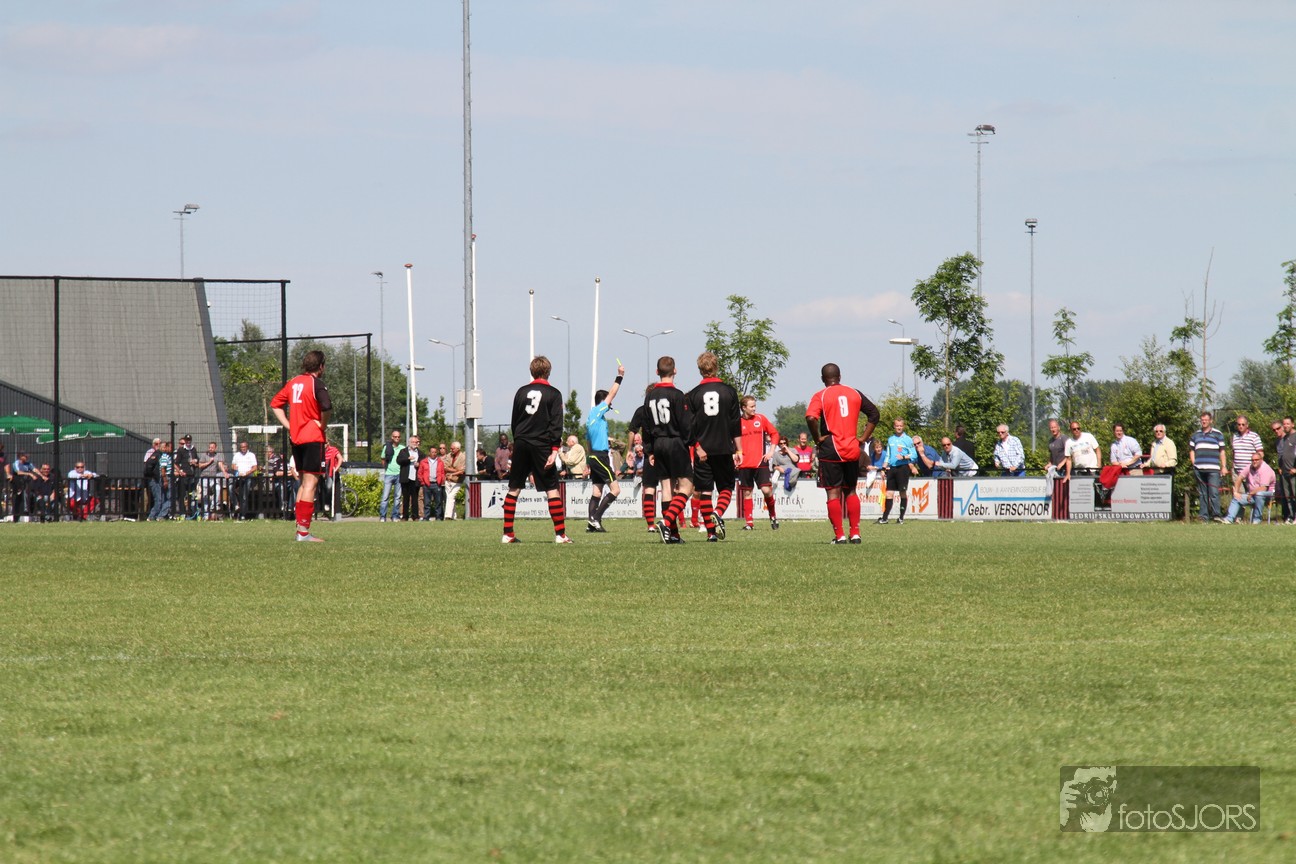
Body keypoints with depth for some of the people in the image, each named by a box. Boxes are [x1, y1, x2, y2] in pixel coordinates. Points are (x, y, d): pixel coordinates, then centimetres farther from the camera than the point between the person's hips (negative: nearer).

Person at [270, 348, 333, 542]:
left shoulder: (293, 383, 13)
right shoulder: (316, 383, -10)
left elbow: (275, 404, 19)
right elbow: (326, 406, -26)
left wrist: (288, 426, 12)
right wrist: (323, 425, -9)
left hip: (296, 438, 7)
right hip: (313, 438, -7)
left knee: (304, 483, 16)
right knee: (310, 483, -6)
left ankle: (300, 528, 15)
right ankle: (304, 531, -11)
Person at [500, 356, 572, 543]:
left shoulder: (522, 392, 11)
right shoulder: (553, 394, 0)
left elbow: (514, 421, 15)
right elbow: (556, 423, -8)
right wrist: (555, 449, -11)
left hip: (521, 443, 3)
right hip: (541, 444, -3)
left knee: (514, 489, 8)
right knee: (552, 489, -2)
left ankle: (508, 533, 6)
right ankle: (560, 534, -7)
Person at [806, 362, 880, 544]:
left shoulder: (821, 396, -5)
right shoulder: (854, 393, 10)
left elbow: (811, 418, -22)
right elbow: (874, 414, 11)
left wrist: (817, 439, -9)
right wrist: (864, 438, 10)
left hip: (830, 450, -4)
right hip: (852, 450, 4)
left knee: (833, 493, 0)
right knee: (850, 491, 15)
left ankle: (839, 536, -4)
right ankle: (855, 533, 11)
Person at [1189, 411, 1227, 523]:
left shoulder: (1217, 434, 8)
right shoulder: (1196, 435, 17)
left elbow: (1222, 452, 8)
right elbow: (1191, 450, 19)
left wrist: (1224, 466, 1)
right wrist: (1194, 464, 5)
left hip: (1213, 469, -4)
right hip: (1199, 468, 4)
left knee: (1214, 493, -12)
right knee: (1202, 493, 6)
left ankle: (1216, 515, -10)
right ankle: (1203, 515, 8)